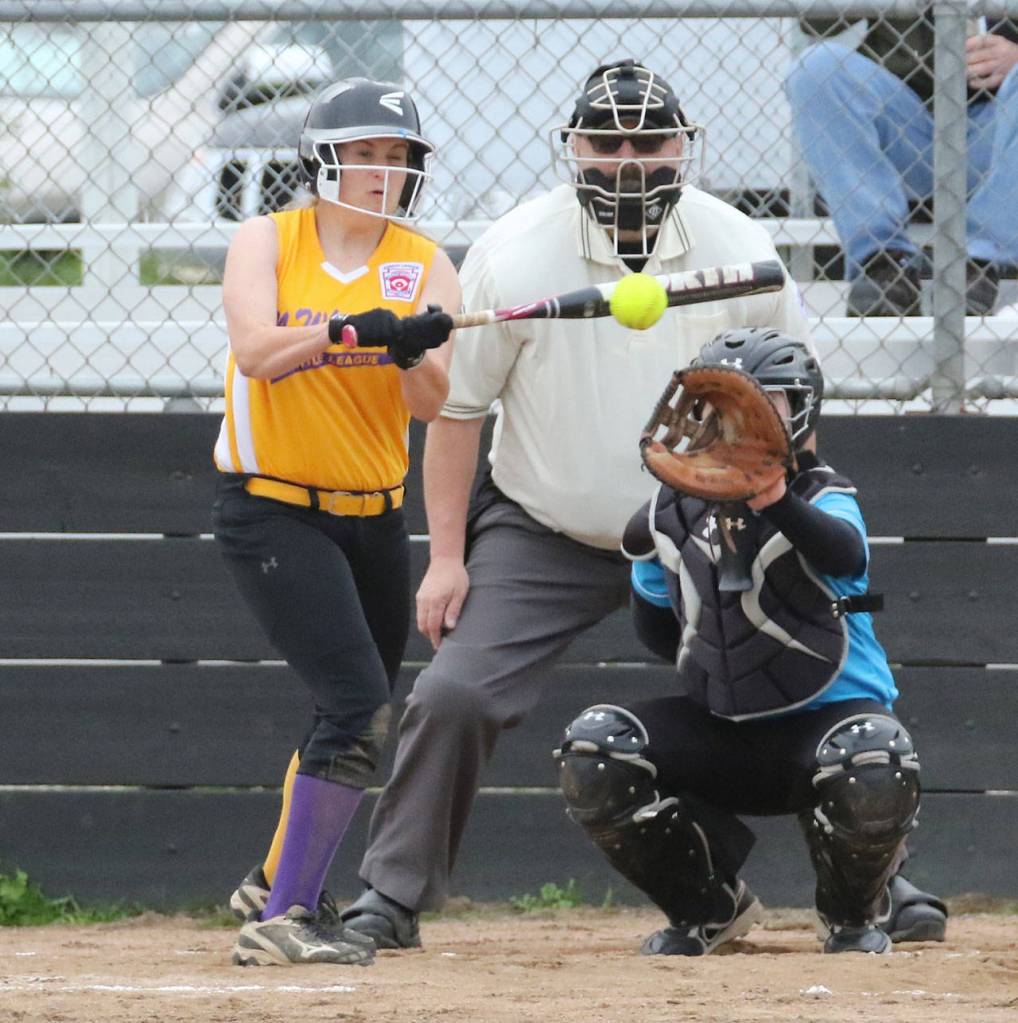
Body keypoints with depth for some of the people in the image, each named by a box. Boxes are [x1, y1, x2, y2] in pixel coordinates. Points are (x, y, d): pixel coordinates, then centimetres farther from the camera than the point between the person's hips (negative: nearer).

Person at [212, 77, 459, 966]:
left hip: (374, 518, 6)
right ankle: (281, 921, -17)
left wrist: (411, 351, -31)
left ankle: (283, 891, 36)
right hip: (273, 514, -6)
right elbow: (255, 350, -23)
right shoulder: (267, 243, -5)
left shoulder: (422, 266, 2)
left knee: (357, 716, 16)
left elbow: (432, 404, -10)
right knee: (359, 705, -19)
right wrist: (350, 332, -39)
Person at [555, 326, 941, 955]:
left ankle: (855, 916, -1)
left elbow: (844, 554, -42)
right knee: (592, 755, -18)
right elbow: (661, 632, 18)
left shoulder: (824, 499, -12)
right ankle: (710, 908, 6)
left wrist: (776, 503, -58)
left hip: (822, 717, -5)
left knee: (874, 772, -38)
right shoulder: (674, 511, 2)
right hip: (716, 729, 5)